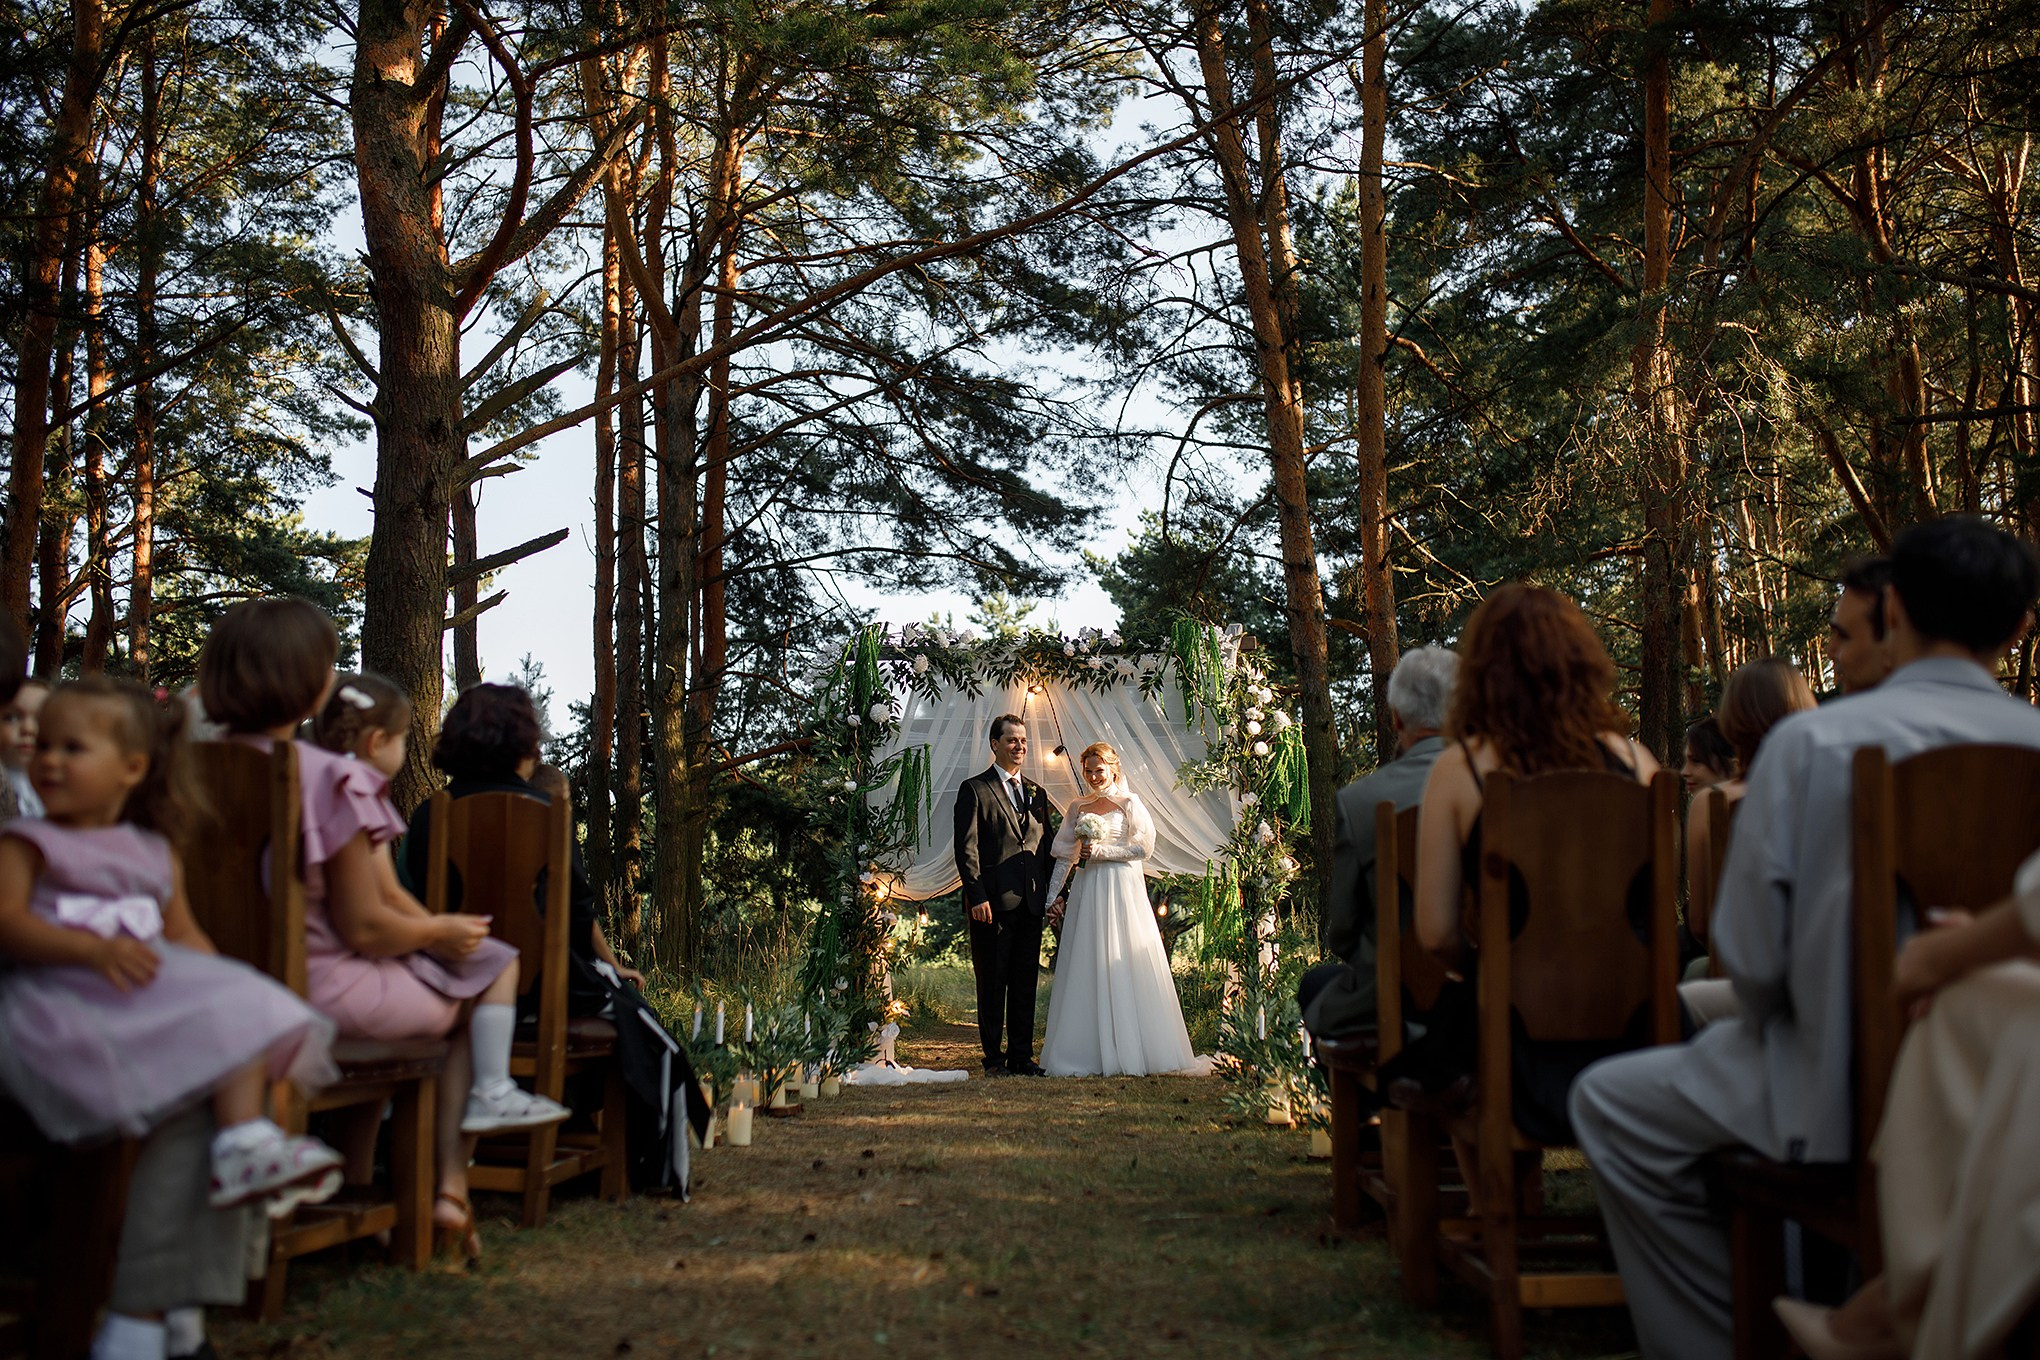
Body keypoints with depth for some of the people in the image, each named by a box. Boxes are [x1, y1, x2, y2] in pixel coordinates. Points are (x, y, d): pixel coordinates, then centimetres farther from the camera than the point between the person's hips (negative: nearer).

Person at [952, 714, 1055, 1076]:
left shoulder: (1036, 792, 17)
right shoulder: (975, 789, -1)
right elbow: (966, 849, -7)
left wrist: (1051, 894, 10)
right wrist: (977, 896, -15)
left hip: (1030, 902, 5)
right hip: (992, 903, -5)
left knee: (1026, 982, 8)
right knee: (992, 983, 1)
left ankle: (1021, 1056, 15)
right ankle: (994, 1058, 8)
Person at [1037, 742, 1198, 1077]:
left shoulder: (1129, 803, 1)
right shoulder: (1077, 808, 14)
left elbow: (1144, 846, -9)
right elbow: (1064, 855, 13)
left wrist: (1099, 851, -11)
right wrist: (1053, 897, 5)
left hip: (1122, 890, -5)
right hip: (1087, 892, 5)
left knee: (1123, 968, -5)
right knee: (1086, 970, 2)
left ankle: (1129, 1052, 0)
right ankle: (1090, 1053, 6)